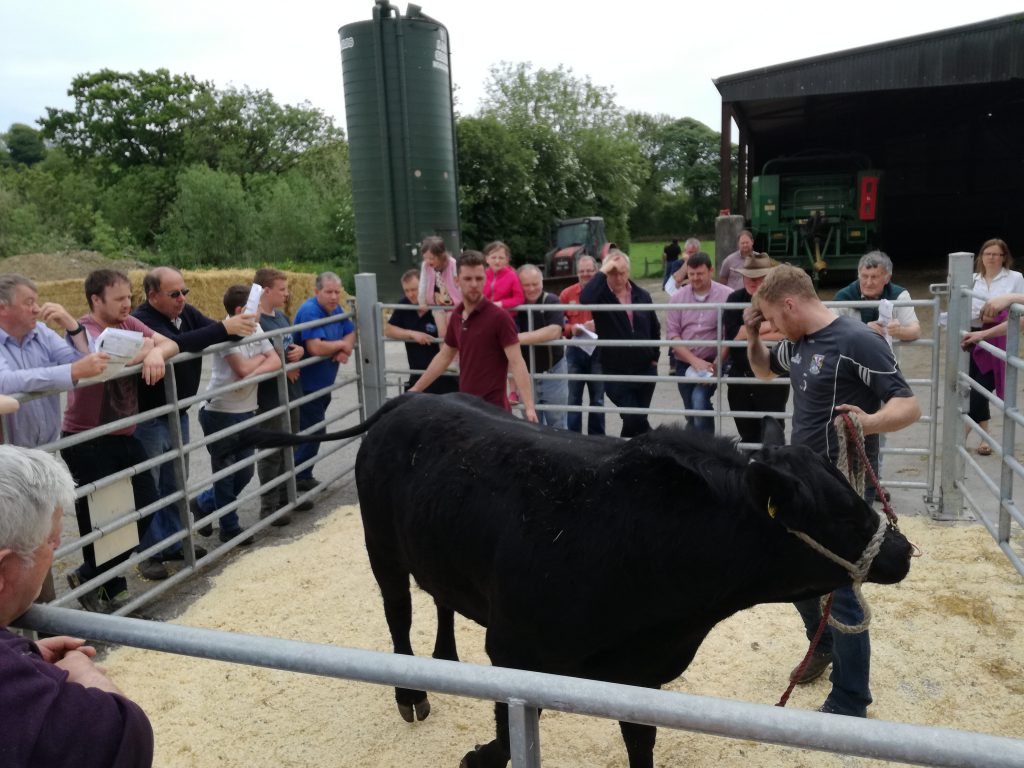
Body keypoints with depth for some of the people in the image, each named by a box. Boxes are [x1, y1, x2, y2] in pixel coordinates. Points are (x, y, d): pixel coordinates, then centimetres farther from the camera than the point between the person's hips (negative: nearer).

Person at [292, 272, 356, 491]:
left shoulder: (336, 309, 6)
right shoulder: (309, 311, -21)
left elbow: (350, 333, 10)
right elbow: (315, 348, -32)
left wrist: (345, 349, -14)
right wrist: (341, 344, -14)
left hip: (323, 383, 9)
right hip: (307, 385, -9)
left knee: (314, 432, 15)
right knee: (312, 432, -5)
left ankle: (303, 477, 26)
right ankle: (298, 479, 8)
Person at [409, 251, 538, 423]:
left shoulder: (499, 317, -12)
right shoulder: (456, 316, 7)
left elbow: (516, 363, -17)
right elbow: (444, 357, 19)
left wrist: (529, 406, -26)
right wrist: (415, 389, 22)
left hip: (492, 408, -6)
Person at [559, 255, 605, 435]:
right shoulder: (567, 294, 2)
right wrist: (571, 329, -15)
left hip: (598, 350, -1)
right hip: (575, 350, 1)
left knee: (598, 399, 9)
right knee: (573, 398, 5)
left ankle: (597, 438, 20)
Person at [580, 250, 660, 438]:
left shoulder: (642, 295, 6)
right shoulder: (601, 295, -7)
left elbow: (655, 328, 16)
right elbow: (585, 299, -33)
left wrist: (654, 357, 11)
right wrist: (602, 272, -25)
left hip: (645, 369, 4)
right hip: (615, 372, -4)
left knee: (638, 418, 11)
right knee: (634, 418, -9)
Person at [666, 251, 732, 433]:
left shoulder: (725, 295, -8)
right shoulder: (678, 297, 1)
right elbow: (672, 334, -4)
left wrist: (717, 363, -17)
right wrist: (695, 360, -13)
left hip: (711, 362, -4)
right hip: (684, 364, 4)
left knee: (700, 401, -24)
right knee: (691, 413, 12)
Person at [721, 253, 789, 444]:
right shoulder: (735, 299, 4)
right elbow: (731, 333, -10)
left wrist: (747, 334, -13)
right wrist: (768, 325, -13)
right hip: (739, 377, 4)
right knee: (747, 435, 16)